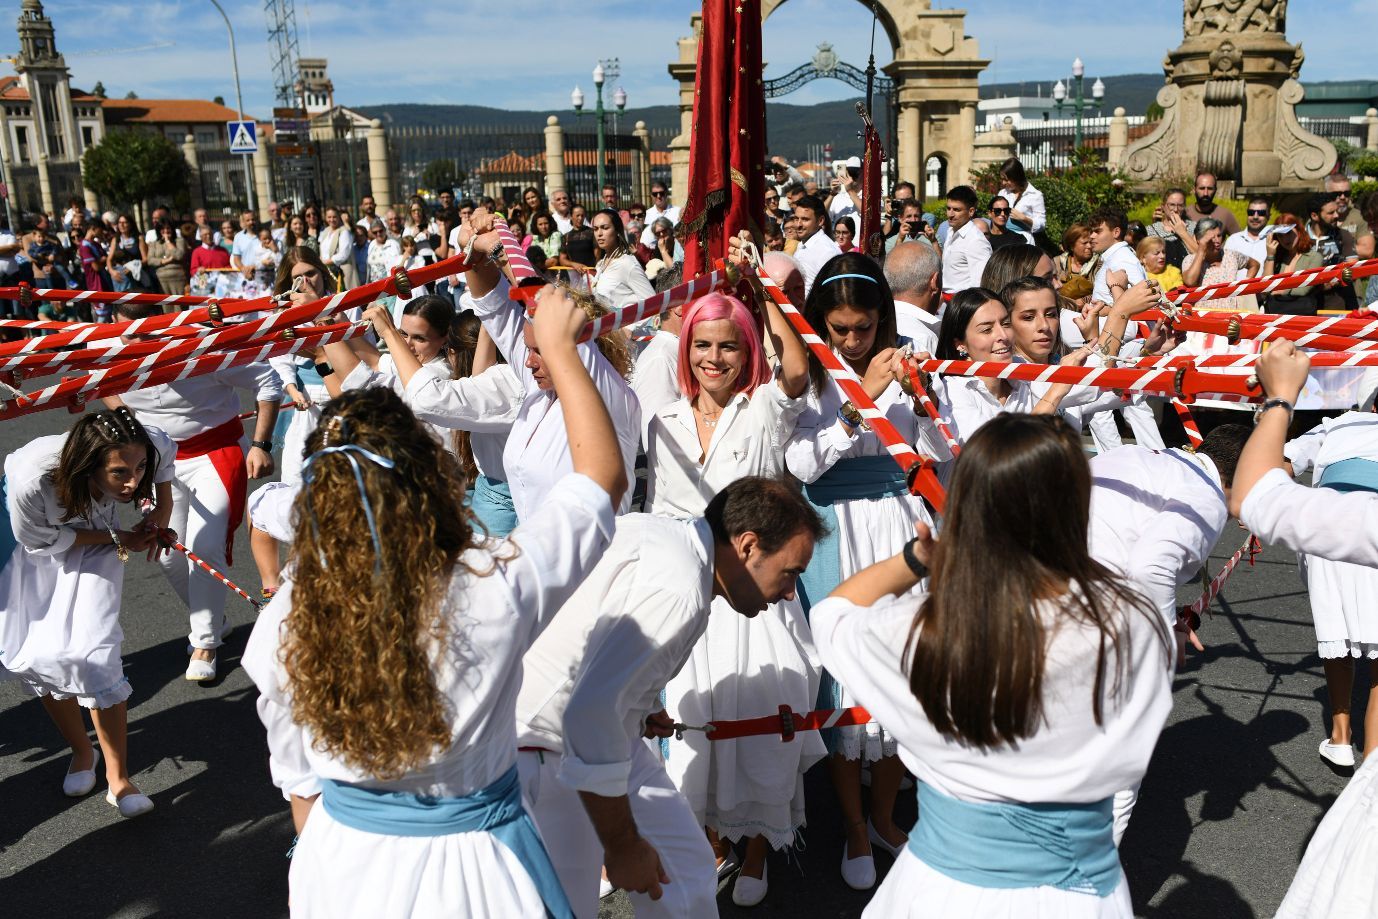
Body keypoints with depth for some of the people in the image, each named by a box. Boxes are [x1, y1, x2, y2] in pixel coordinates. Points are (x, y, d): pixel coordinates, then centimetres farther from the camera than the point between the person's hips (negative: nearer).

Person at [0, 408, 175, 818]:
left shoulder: (139, 451, -35)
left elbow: (164, 446, -7)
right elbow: (42, 541, -21)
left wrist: (164, 506, -12)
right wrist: (117, 538, -20)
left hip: (95, 531, 1)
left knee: (92, 653, -13)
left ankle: (118, 778, -3)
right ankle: (82, 751, 23)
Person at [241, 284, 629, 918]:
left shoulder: (285, 621, -17)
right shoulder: (493, 591, -28)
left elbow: (296, 777, -1)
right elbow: (603, 473, -15)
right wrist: (558, 347, -7)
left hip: (342, 865, 3)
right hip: (469, 867, -3)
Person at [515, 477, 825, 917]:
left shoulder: (663, 531, 0)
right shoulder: (677, 590, -28)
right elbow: (589, 713, -34)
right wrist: (623, 845, -22)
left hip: (607, 734, 10)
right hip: (544, 752, -10)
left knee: (687, 870, 13)